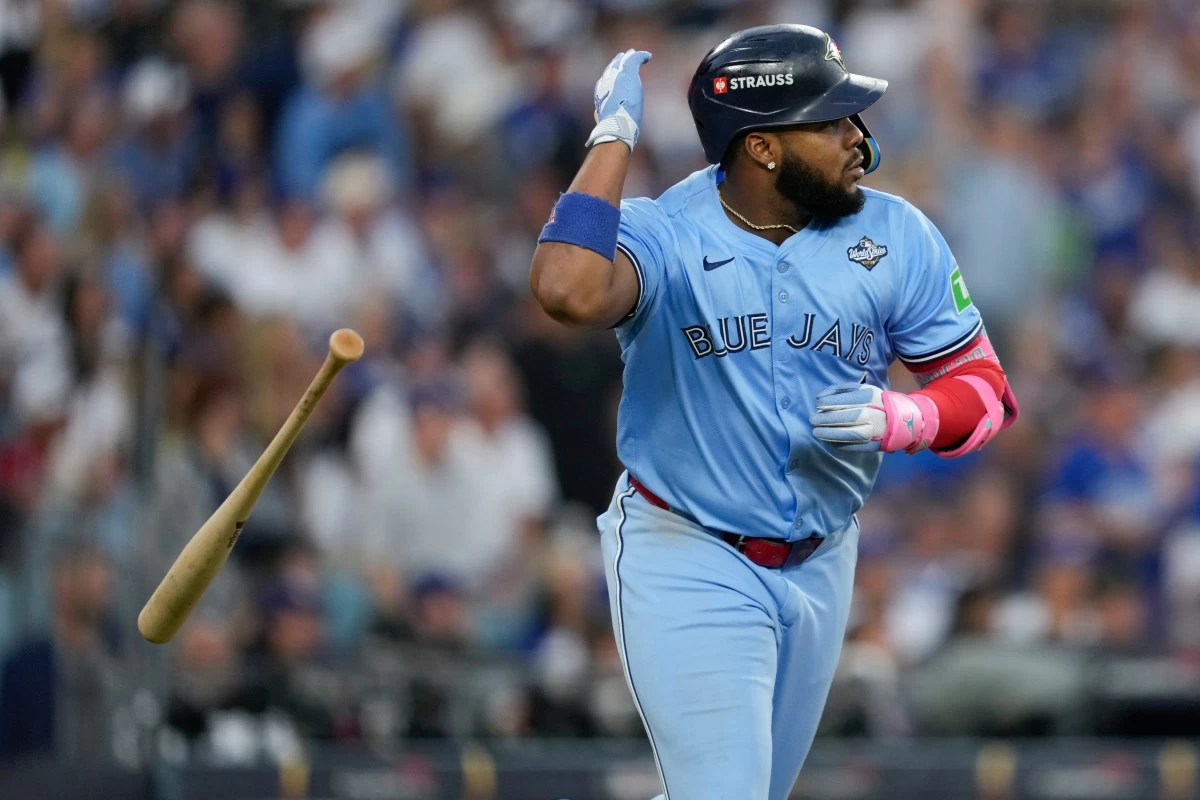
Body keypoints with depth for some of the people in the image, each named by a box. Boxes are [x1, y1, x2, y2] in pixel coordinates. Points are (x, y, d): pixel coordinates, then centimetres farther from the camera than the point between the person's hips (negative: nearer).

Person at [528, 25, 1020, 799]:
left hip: (821, 563, 5)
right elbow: (568, 292, -41)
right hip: (688, 561, -5)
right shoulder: (661, 235, -18)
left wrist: (902, 419, -23)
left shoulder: (895, 237, -7)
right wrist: (614, 134, -31)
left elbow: (983, 387, 0)